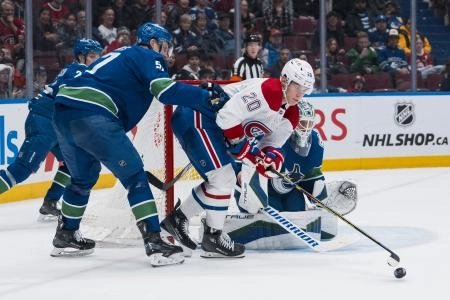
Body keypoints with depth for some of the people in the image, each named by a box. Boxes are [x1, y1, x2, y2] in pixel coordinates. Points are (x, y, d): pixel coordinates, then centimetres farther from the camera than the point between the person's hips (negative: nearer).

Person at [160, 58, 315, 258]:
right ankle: (213, 236, 0)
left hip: (213, 126, 11)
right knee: (223, 176, -12)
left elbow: (272, 144, 10)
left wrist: (271, 157, -13)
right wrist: (243, 146, -18)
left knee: (224, 181, 16)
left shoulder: (290, 115, 8)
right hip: (195, 118, -11)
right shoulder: (267, 91, -23)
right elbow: (228, 116, -29)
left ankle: (177, 218, 25)